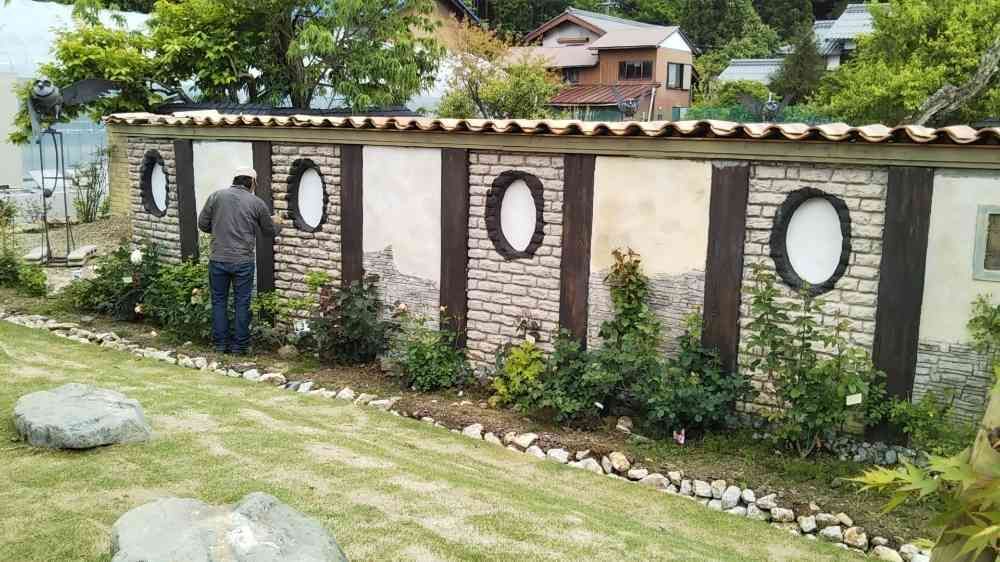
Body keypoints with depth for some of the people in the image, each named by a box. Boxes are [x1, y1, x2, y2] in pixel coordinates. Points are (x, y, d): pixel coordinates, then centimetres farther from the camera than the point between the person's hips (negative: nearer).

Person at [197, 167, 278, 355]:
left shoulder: (216, 196, 2)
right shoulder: (257, 203, -1)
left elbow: (202, 224, 5)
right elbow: (269, 232, 9)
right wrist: (279, 226, 31)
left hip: (218, 259, 2)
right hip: (243, 261, -1)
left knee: (219, 301, 13)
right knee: (242, 303, 8)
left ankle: (221, 344, 17)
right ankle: (239, 346, 12)